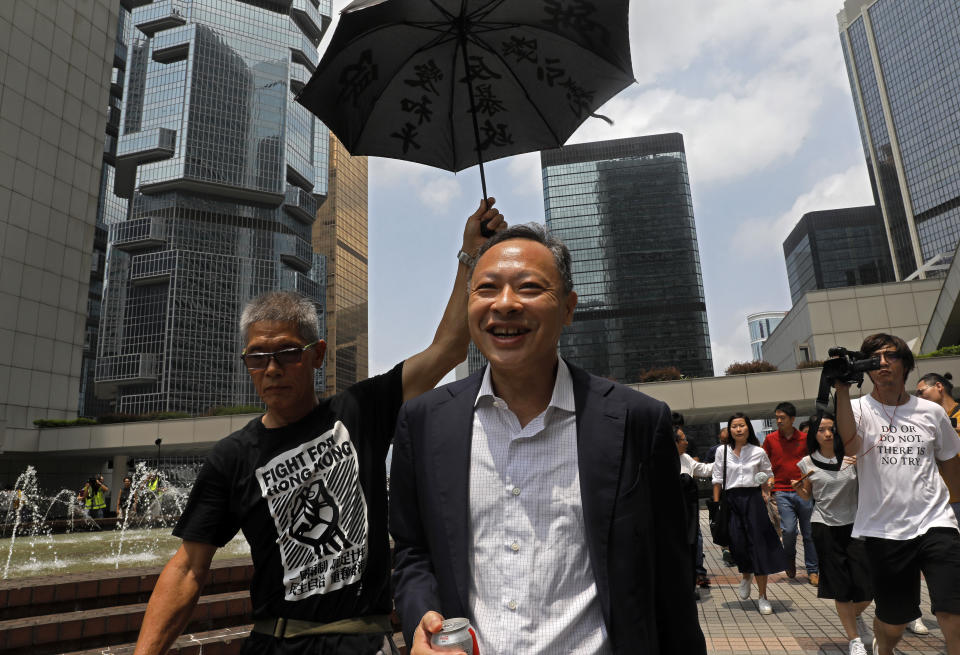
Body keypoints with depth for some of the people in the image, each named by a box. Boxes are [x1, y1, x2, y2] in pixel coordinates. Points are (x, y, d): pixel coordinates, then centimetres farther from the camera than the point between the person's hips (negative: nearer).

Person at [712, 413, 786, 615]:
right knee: (737, 543, -7)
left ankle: (762, 596, 10)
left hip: (753, 498, 0)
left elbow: (769, 475, 12)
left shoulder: (758, 452, 4)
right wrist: (716, 505, 1)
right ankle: (746, 575, 28)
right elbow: (717, 479, 6)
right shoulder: (722, 452, 4)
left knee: (758, 545, -1)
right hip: (731, 499, 0)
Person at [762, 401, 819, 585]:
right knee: (789, 530, -12)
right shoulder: (770, 439, 3)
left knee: (809, 532, 5)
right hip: (782, 492, -1)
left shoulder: (804, 438, 5)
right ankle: (789, 557, 17)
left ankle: (812, 571, 20)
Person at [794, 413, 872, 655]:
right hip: (825, 527, 0)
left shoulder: (851, 457, -2)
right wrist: (798, 488, -11)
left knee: (868, 585, 0)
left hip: (853, 524, 1)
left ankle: (854, 616, 33)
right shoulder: (807, 463, -1)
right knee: (841, 587, 4)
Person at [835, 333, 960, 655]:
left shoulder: (932, 412, 6)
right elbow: (850, 445, -25)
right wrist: (842, 390, -27)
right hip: (883, 530, -1)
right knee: (893, 622, 12)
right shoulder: (859, 408, -3)